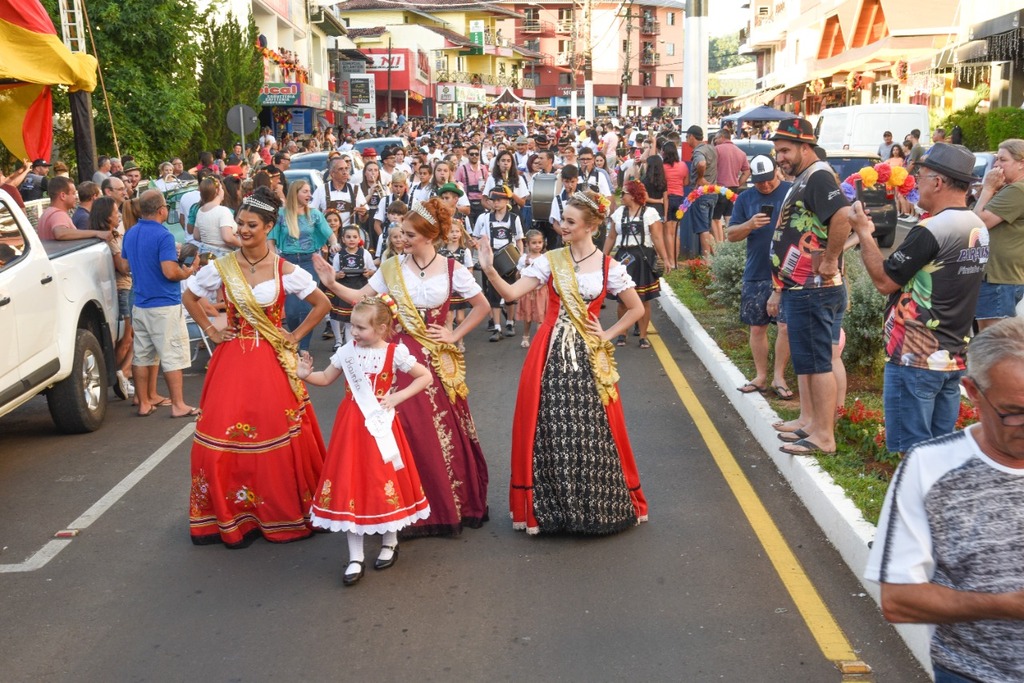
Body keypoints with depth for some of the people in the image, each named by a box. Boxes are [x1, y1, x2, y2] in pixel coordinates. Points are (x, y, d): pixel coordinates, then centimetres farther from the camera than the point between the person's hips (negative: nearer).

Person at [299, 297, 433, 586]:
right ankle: (355, 558, 12)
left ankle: (389, 543, 32)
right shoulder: (347, 351, -1)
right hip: (352, 426, 3)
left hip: (380, 426, -3)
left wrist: (399, 396, -10)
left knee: (384, 482, 7)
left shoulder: (395, 353, -9)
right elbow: (326, 378, 9)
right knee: (350, 485, 2)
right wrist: (306, 375, -10)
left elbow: (425, 376, -1)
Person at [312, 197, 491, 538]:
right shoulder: (392, 267, 3)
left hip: (436, 359, -1)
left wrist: (454, 335, 1)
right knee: (402, 430, 2)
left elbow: (482, 306, 7)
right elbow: (362, 298, 2)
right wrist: (332, 284, -11)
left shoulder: (452, 270, -2)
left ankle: (452, 505, 20)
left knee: (443, 432, 1)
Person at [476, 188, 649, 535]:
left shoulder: (610, 268, 1)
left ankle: (596, 505, 18)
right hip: (551, 353, 1)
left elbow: (636, 309, 10)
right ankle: (549, 505, 14)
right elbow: (511, 293, -7)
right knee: (548, 427, 1)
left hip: (588, 356, -1)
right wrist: (490, 270, -21)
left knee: (591, 430, 0)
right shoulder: (549, 261, 2)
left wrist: (607, 335, 3)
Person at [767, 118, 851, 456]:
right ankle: (811, 420, 30)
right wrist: (780, 289, 23)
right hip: (799, 289, 11)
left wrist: (830, 260, -24)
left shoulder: (818, 176, -14)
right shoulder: (801, 181, 18)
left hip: (814, 290, -11)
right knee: (805, 359, 18)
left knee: (817, 362, -5)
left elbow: (842, 216, -34)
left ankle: (824, 435, 1)